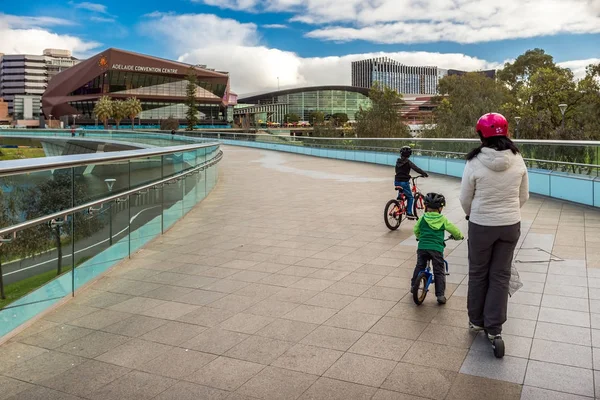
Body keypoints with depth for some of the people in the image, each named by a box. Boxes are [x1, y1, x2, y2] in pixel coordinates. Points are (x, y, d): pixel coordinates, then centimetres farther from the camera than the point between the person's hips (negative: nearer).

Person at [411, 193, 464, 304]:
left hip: (422, 247, 2)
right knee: (439, 272, 6)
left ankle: (413, 286, 32)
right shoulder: (442, 220, 3)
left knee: (419, 266, 23)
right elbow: (453, 229, 10)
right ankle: (440, 295, 2)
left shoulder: (422, 218, 8)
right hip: (436, 249, -2)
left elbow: (416, 230, 21)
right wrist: (459, 236, 32)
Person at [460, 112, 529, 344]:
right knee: (500, 275, 12)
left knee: (478, 273, 15)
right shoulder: (517, 160, -7)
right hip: (511, 225, 2)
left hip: (481, 225, -2)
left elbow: (465, 198, -6)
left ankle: (476, 321, 29)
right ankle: (494, 328, 16)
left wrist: (470, 214, 15)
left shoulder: (475, 162, -17)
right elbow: (523, 196, 3)